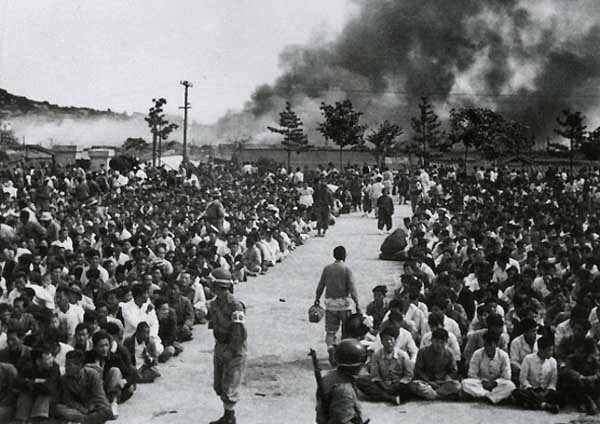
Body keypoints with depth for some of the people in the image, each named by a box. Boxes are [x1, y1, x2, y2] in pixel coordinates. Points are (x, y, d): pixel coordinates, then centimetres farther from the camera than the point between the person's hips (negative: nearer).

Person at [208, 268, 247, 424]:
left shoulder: (235, 306, -25)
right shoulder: (215, 303, 3)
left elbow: (240, 333, -25)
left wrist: (234, 351, -18)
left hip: (234, 353, -9)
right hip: (220, 350, 9)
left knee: (229, 388, -1)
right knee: (219, 386, 18)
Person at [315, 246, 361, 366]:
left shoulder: (327, 268, 3)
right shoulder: (346, 269, -7)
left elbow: (321, 285, 7)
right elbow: (352, 288, -12)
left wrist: (317, 299, 20)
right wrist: (357, 304, -11)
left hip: (330, 303, 3)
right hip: (343, 303, -3)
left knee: (330, 331, 4)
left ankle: (330, 348, -19)